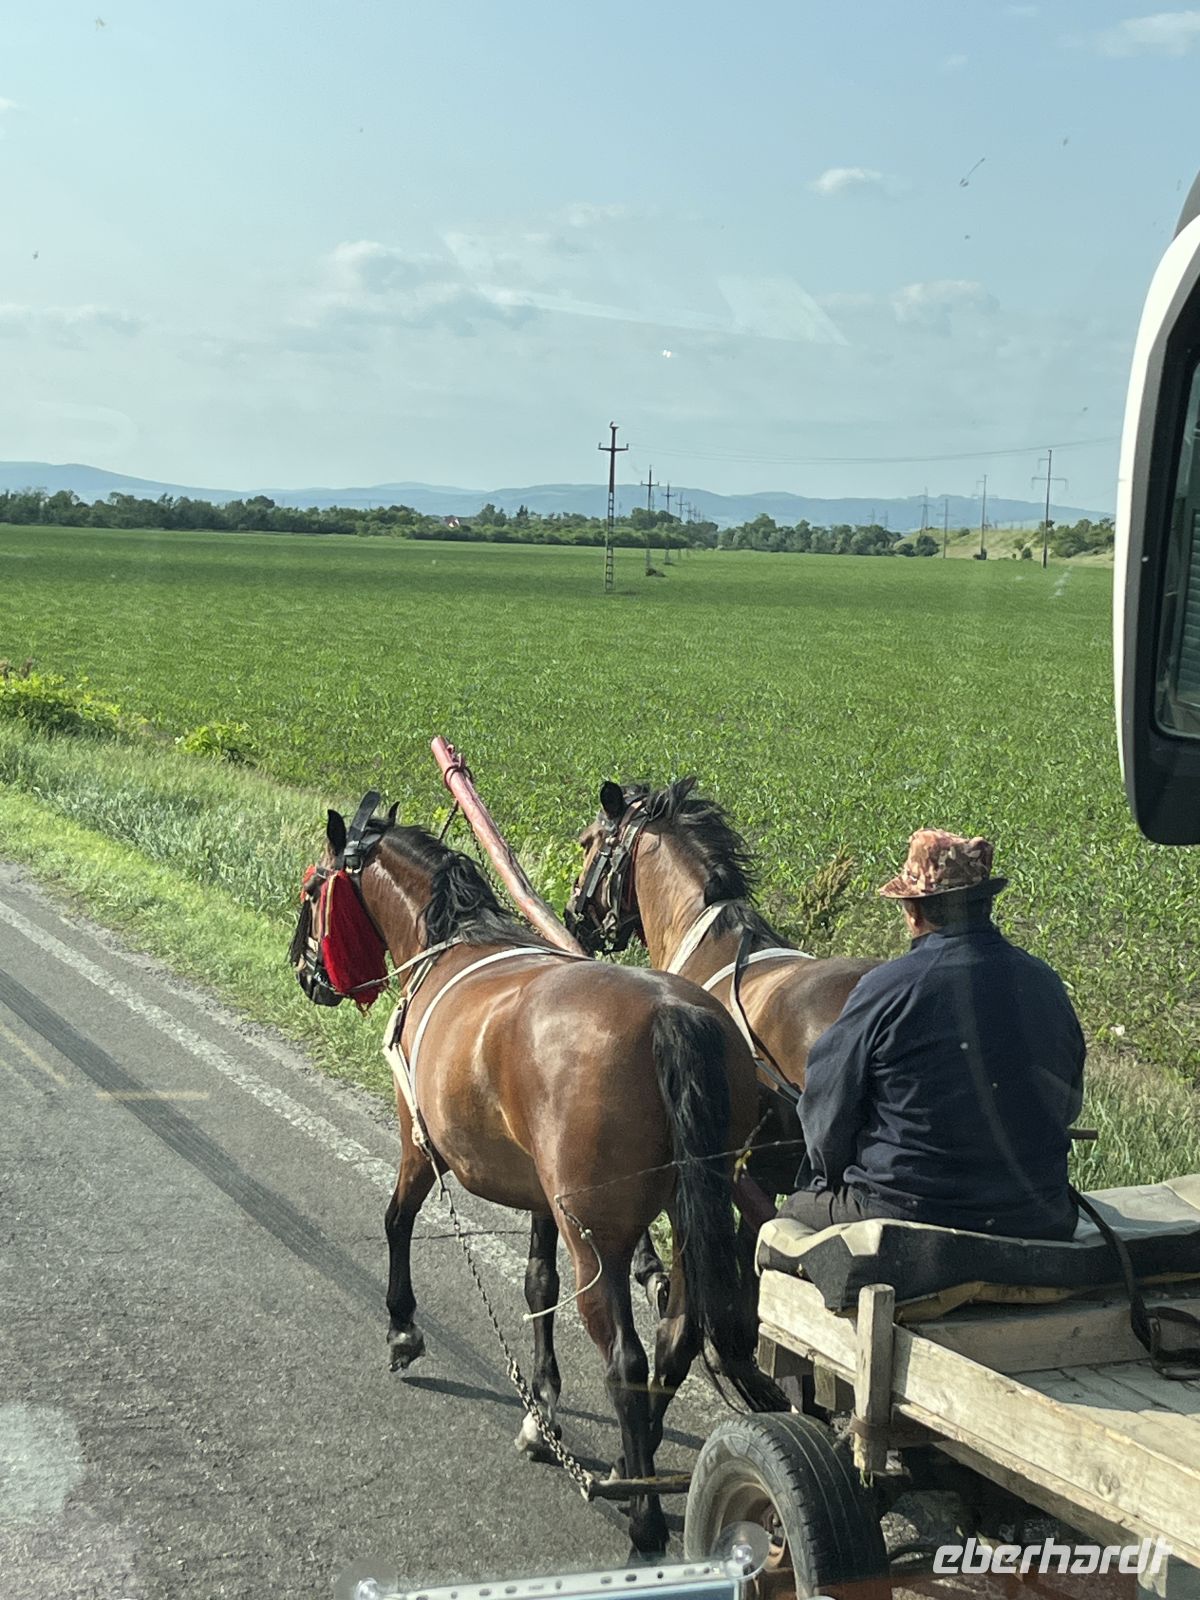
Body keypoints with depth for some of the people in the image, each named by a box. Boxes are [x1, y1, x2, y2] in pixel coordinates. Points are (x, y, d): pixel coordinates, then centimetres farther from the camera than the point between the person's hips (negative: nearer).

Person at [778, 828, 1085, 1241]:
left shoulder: (884, 989, -14)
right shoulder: (1046, 985, 1)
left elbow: (827, 1110, -5)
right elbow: (1068, 1105, 13)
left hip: (907, 1213, -4)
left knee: (795, 1212, 18)